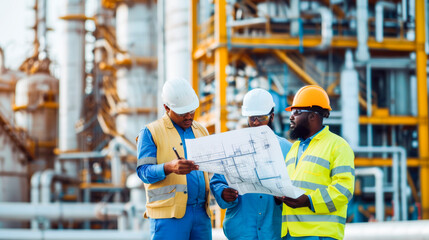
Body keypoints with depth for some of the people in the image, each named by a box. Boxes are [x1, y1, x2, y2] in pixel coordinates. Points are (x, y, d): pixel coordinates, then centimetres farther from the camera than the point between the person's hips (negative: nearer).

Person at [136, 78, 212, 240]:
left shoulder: (201, 131, 20)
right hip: (168, 214, -5)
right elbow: (144, 171, -7)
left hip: (201, 213, 6)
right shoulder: (150, 132, 2)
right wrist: (169, 167, -27)